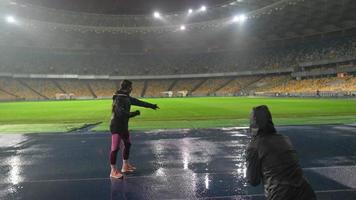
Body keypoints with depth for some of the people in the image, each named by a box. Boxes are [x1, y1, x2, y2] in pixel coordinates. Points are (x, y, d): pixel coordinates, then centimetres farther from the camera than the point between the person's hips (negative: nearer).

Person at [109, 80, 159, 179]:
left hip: (123, 126, 10)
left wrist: (152, 105, 22)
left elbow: (139, 102, 17)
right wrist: (134, 113, -20)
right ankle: (113, 171, 6)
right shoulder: (119, 98, -19)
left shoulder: (127, 97, 9)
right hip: (116, 126, -10)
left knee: (127, 144, 19)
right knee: (115, 148, -4)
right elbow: (121, 113, -28)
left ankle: (125, 165, 34)